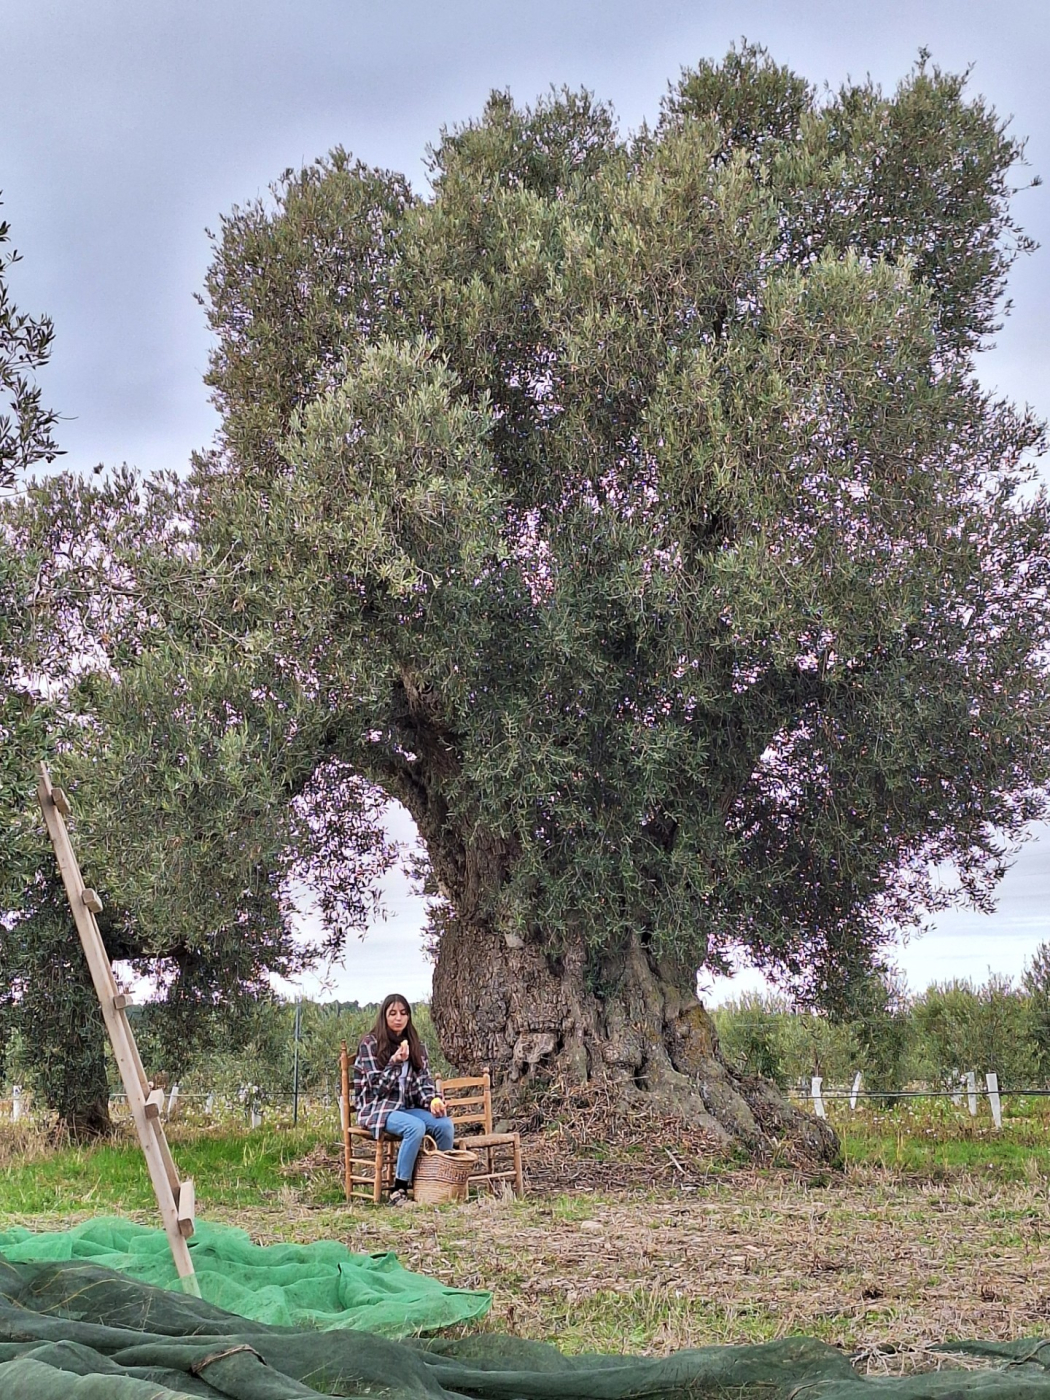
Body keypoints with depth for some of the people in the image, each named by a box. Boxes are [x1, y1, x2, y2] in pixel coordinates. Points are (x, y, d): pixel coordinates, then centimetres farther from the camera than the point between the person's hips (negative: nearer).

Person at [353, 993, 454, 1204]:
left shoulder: (416, 1045, 13)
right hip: (377, 1109, -5)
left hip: (408, 1107, 5)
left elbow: (423, 1080, 7)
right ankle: (399, 1190, -25)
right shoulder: (370, 1044, -4)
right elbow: (377, 1086, -8)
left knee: (445, 1124, -23)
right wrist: (396, 1062, -21)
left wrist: (433, 1100, -14)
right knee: (416, 1127, -34)